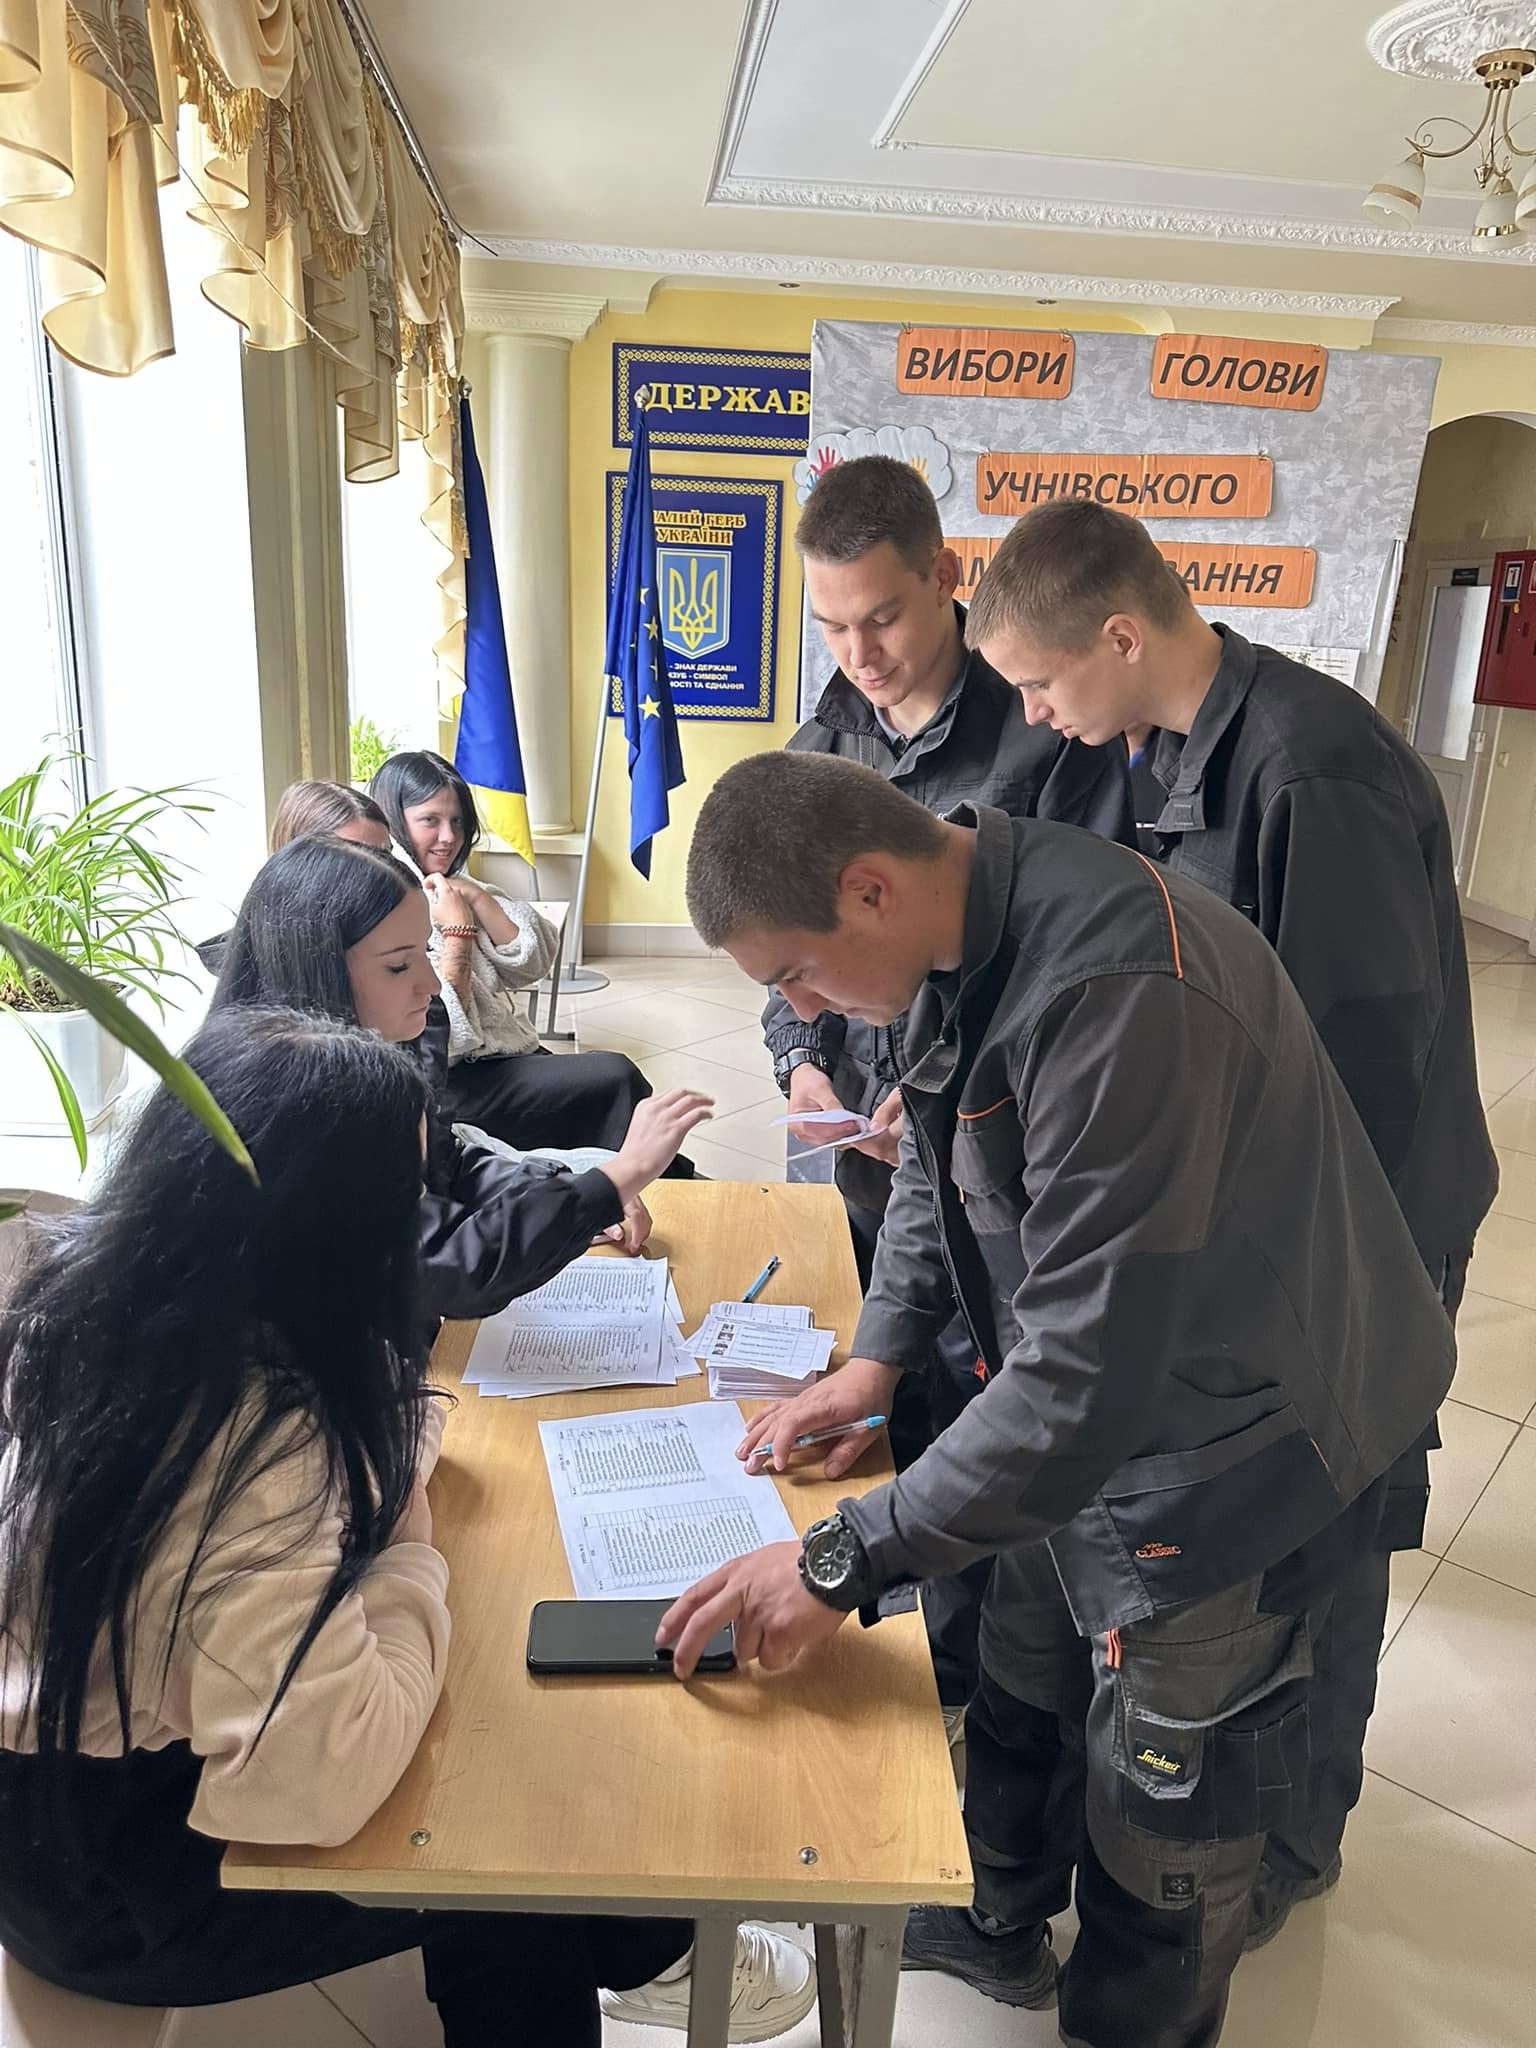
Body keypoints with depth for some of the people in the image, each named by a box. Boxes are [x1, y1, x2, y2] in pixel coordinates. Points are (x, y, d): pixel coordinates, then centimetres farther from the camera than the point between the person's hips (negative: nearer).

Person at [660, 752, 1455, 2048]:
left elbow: (1092, 1374, -34)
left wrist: (843, 1562, -26)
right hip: (1078, 1406, 8)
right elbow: (939, 1159, 12)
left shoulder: (1122, 995, -36)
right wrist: (879, 1358, 5)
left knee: (1163, 1813, 13)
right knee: (1024, 1703, 27)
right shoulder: (967, 935, -6)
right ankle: (995, 1926, 53)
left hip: (1224, 1450, -8)